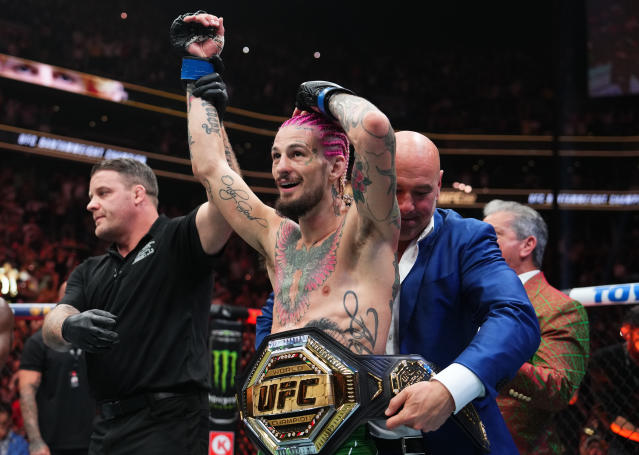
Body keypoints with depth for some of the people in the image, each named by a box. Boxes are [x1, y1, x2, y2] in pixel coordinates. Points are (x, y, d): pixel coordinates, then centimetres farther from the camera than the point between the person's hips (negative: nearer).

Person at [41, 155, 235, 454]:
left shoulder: (179, 241, 0)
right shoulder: (89, 273, 19)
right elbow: (53, 323, 3)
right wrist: (69, 326, -20)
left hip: (169, 423, -6)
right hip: (107, 426, 7)